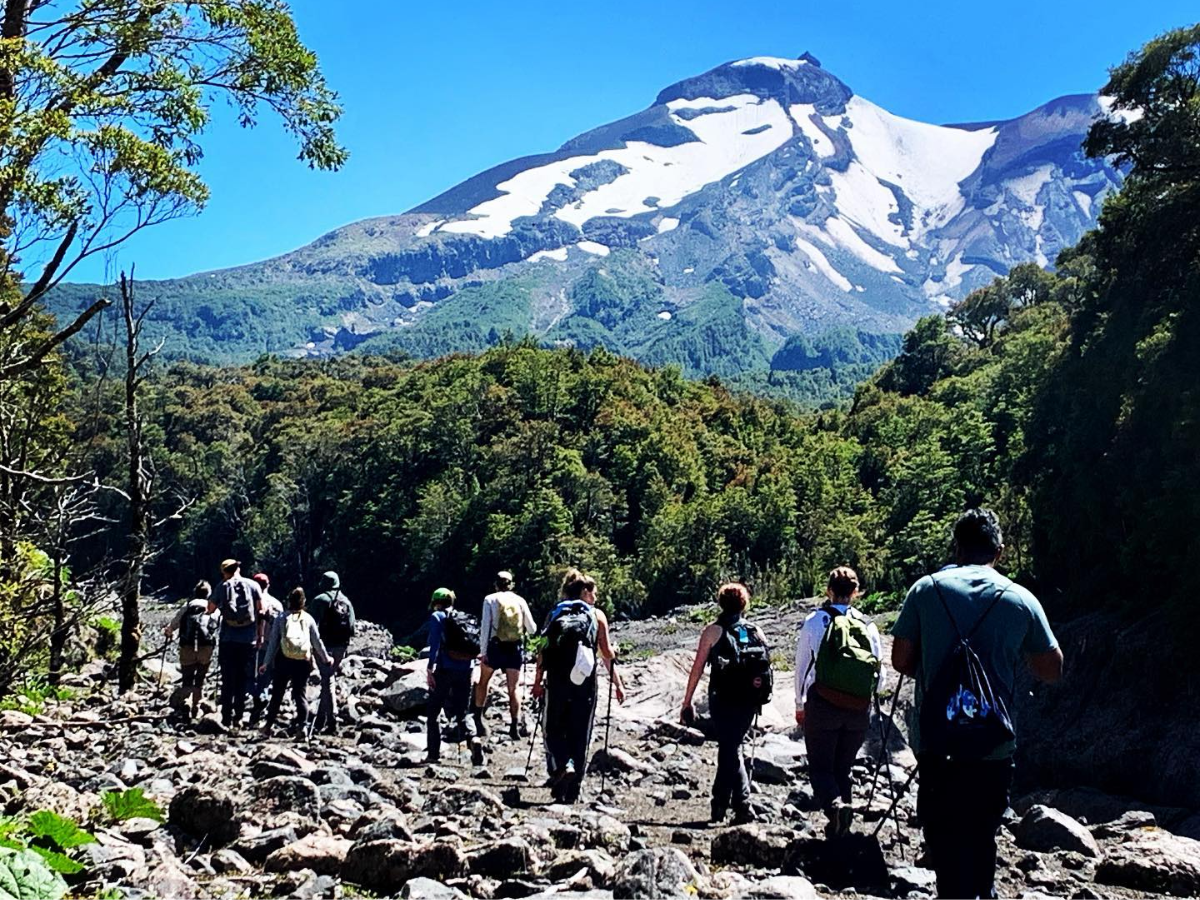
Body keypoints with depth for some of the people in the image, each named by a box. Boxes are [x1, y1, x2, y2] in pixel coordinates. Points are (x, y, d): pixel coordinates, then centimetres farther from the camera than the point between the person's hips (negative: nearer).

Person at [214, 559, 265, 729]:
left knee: (228, 681, 6)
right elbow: (260, 612, 1)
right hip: (249, 640, 0)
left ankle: (226, 719, 4)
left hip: (228, 639, 0)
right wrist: (260, 636, 7)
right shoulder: (253, 586, 1)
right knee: (244, 680, 8)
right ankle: (238, 718, 8)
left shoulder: (223, 587, 1)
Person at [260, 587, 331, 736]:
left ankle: (269, 725, 15)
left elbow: (273, 642, 1)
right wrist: (326, 658, 19)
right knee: (301, 694, 6)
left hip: (284, 661, 0)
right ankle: (302, 725, -4)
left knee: (277, 694, 11)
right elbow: (317, 641, 5)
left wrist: (266, 663, 6)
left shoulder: (281, 619, 1)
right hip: (303, 662, 0)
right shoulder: (308, 619, 1)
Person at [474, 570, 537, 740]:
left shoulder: (490, 599, 0)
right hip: (516, 647, 1)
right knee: (514, 687, 5)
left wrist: (483, 651, -5)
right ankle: (515, 725, -1)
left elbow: (485, 626, -7)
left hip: (496, 646, -1)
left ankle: (478, 718, 19)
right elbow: (532, 629, 9)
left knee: (483, 682, 18)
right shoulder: (520, 600, 5)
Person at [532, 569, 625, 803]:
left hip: (557, 680, 1)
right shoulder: (597, 615, 4)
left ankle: (562, 765, -15)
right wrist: (617, 683, 10)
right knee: (580, 736, 9)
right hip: (585, 681, -1)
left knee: (553, 730, 13)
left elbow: (544, 650, 4)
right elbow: (606, 653, 0)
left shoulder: (555, 614, 8)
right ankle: (571, 791, 12)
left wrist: (538, 681, 10)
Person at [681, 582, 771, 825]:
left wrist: (687, 701, 0)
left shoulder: (714, 631, -2)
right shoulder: (755, 631, 9)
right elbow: (768, 663, 6)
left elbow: (697, 668, -5)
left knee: (730, 751, -1)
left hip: (723, 700, -4)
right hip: (750, 701, 4)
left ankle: (743, 807, -13)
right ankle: (719, 806, 25)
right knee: (730, 748, 17)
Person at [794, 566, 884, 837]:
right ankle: (839, 827, 15)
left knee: (820, 766, 5)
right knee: (843, 767, 16)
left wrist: (800, 705, 14)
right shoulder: (868, 625, 4)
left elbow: (802, 666, 2)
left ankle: (834, 804, -24)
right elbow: (880, 671, 6)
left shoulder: (814, 621, -1)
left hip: (822, 705, -3)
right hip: (859, 710, 3)